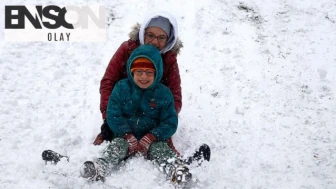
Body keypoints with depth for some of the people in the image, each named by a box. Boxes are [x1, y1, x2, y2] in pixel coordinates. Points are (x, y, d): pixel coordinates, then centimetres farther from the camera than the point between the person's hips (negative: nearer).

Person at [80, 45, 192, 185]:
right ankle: (99, 169, -50)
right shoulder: (121, 87, -1)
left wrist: (151, 137, -17)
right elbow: (113, 115, -5)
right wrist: (128, 136, -17)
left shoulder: (164, 93, -1)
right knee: (117, 145, -27)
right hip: (125, 136, 1)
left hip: (153, 138, 0)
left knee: (160, 148, -28)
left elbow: (170, 123, -3)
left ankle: (175, 169, -53)